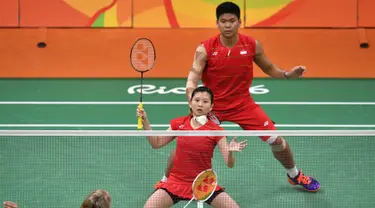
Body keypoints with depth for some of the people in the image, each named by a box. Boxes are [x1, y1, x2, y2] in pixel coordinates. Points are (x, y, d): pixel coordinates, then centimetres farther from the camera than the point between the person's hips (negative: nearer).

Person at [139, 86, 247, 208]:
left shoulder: (215, 130, -9)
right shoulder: (178, 124, 0)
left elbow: (229, 164, -13)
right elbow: (156, 143, 10)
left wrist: (230, 151, -35)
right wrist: (145, 121, -1)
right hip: (177, 181, 1)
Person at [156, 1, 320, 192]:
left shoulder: (252, 45, -10)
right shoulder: (205, 49, -18)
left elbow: (269, 69, 7)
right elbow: (192, 81, -24)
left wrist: (288, 74, -13)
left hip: (243, 104, 2)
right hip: (212, 106, -2)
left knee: (277, 141, 0)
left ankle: (295, 176, 29)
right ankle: (165, 181, 17)